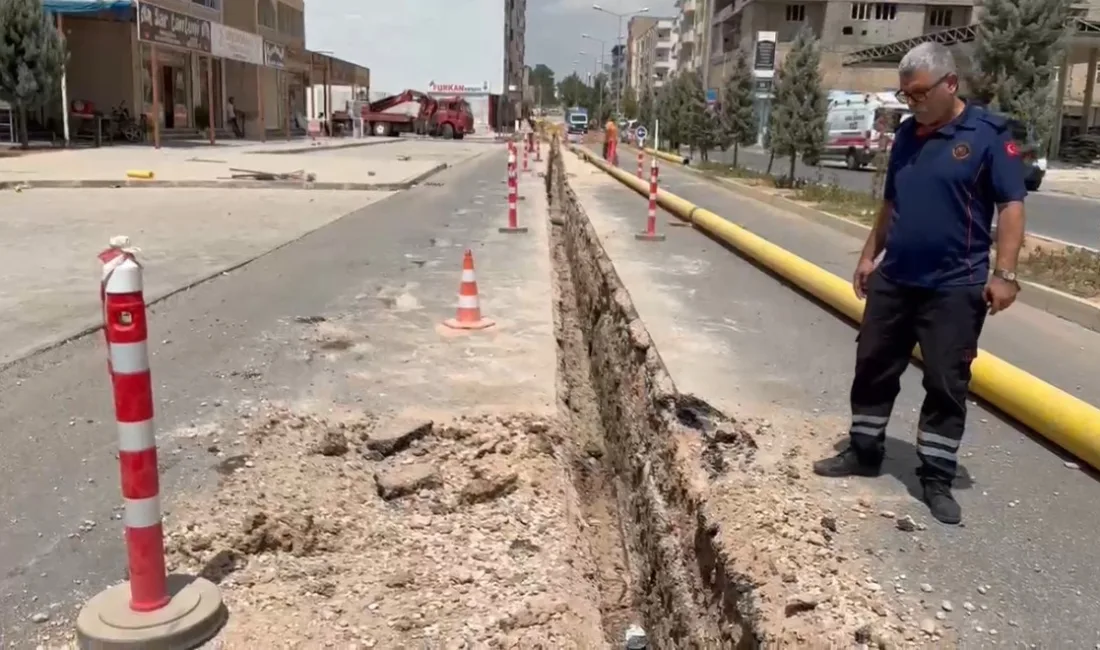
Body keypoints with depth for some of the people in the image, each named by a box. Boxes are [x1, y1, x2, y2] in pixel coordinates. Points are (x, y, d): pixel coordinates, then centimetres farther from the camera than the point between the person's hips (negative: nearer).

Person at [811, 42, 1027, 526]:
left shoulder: (988, 134, -8)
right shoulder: (907, 135, 9)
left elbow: (1011, 206, -11)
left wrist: (1003, 273, -17)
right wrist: (869, 255, 16)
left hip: (954, 287, -6)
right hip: (894, 279, 6)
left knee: (946, 384, 2)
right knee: (873, 367, 12)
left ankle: (936, 478, 14)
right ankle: (863, 452, 28)